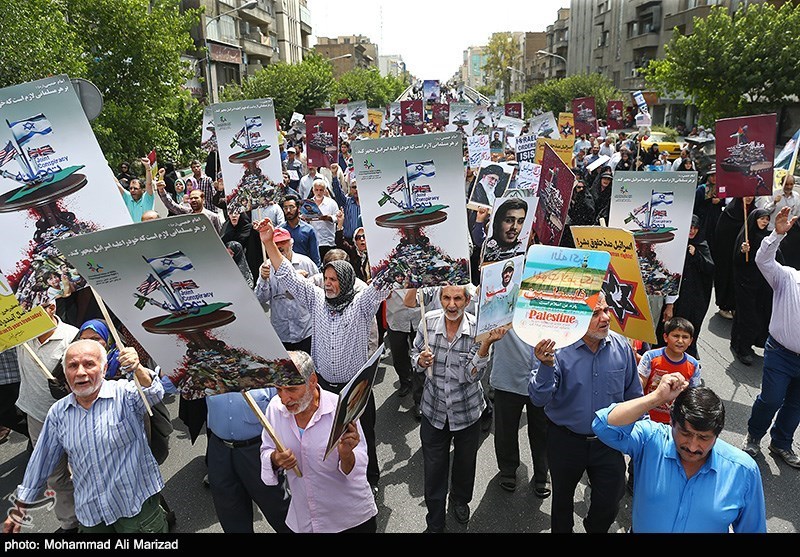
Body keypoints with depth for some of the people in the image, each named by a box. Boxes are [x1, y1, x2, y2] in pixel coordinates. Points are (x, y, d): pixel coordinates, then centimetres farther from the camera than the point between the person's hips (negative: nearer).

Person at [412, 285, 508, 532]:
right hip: (434, 410, 1)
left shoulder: (478, 328, -17)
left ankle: (460, 499, 53)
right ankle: (434, 524, 31)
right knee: (434, 470, 10)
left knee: (465, 462, 23)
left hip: (467, 411, 0)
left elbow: (473, 375, -22)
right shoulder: (428, 321, -12)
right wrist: (421, 360, -20)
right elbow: (415, 357, 2)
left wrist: (486, 344, -34)